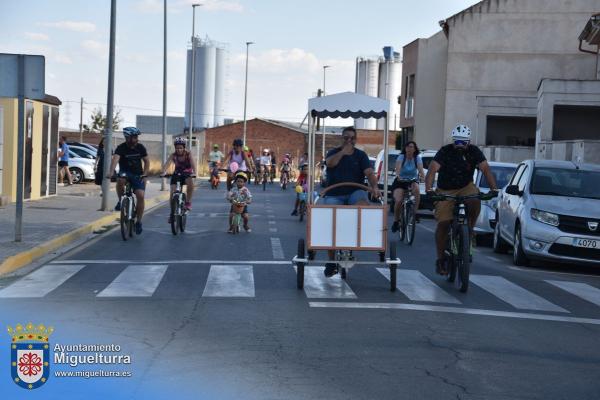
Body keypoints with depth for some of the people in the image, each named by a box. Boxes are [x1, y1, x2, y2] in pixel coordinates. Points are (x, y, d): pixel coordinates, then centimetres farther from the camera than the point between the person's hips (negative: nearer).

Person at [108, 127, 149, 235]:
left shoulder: (140, 147, -5)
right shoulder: (121, 148, -16)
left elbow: (146, 161, 5)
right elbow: (115, 159, -33)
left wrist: (145, 174, -10)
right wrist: (111, 172, -50)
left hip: (138, 174, 2)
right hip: (125, 172, -2)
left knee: (140, 196, -16)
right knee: (120, 180, -38)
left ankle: (138, 221, -1)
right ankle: (121, 201, -10)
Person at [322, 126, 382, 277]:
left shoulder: (361, 155, 9)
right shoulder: (334, 152, 10)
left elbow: (369, 173, -5)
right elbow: (330, 163, -14)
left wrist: (374, 187, -23)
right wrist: (343, 151, -13)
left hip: (355, 192, 0)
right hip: (334, 195, 0)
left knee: (363, 203, -36)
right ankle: (331, 261, -7)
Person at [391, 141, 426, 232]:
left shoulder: (417, 158, -6)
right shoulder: (401, 157, -10)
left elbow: (420, 169, -23)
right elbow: (398, 167, -28)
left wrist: (423, 176, -45)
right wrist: (398, 175, -50)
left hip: (412, 180, 1)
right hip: (400, 181, -1)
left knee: (416, 188, -36)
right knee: (398, 201, -22)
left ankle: (414, 212, -25)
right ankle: (396, 221, 2)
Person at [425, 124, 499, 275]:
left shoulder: (474, 151, -9)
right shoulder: (445, 152, -16)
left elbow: (486, 169, -16)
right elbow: (432, 170, -27)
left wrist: (494, 188, -31)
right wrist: (428, 189, -43)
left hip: (466, 187, 1)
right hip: (445, 191, -1)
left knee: (475, 200, -32)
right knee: (443, 223, -9)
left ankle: (470, 228, -6)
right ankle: (440, 259, 5)